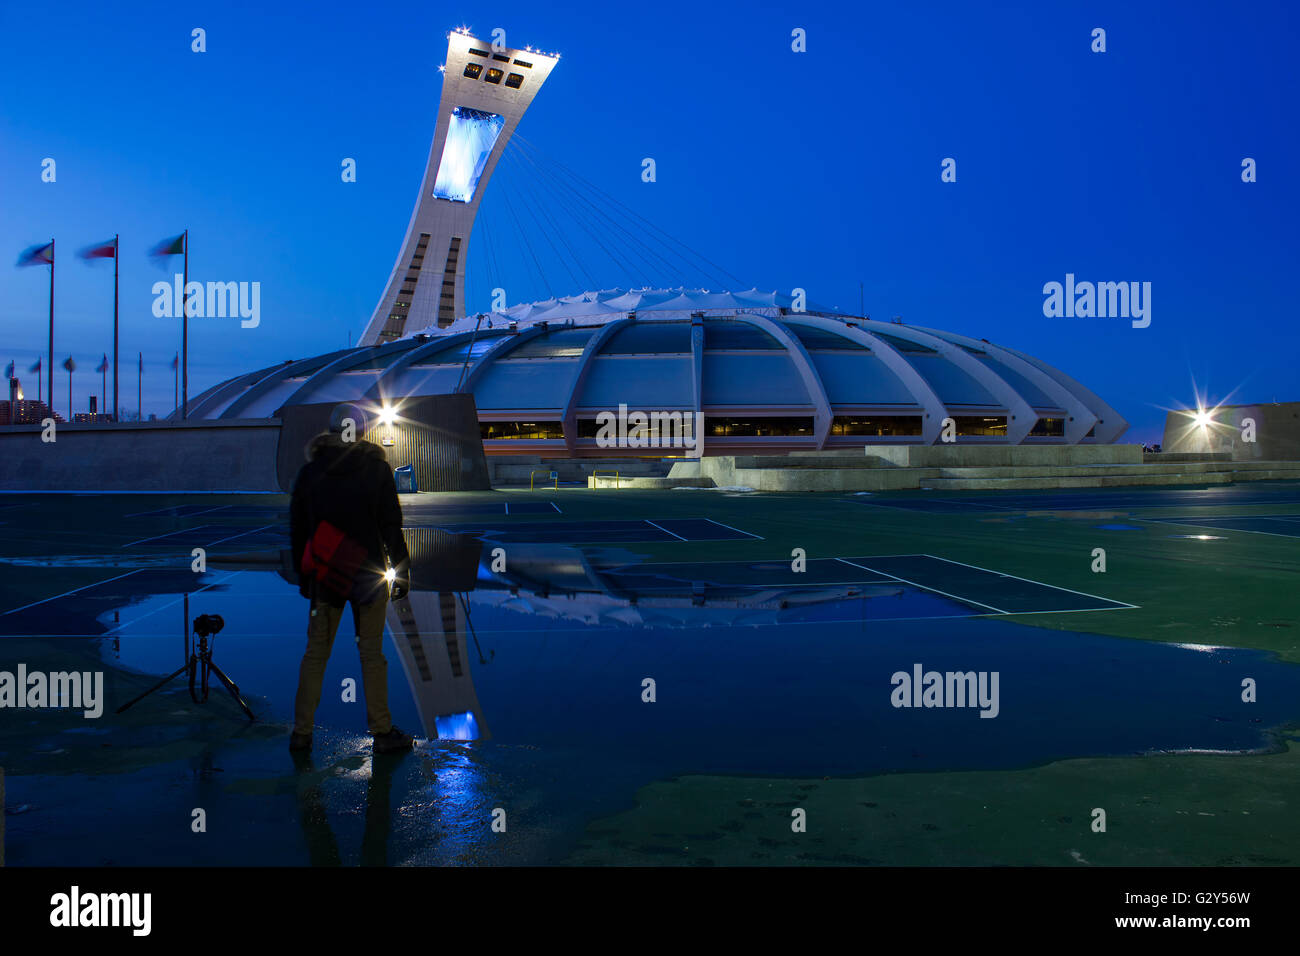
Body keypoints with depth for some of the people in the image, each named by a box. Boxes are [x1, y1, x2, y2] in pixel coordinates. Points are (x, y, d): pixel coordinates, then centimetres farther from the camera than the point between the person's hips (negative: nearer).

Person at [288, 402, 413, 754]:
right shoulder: (377, 469, -5)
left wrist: (302, 575, 15)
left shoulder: (309, 472, 3)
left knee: (315, 652, 11)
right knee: (371, 653, 4)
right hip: (367, 573, -2)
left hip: (323, 576, 2)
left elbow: (297, 530, 7)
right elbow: (392, 525, -6)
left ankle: (301, 732, 14)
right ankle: (383, 733, 9)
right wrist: (402, 572, 0)